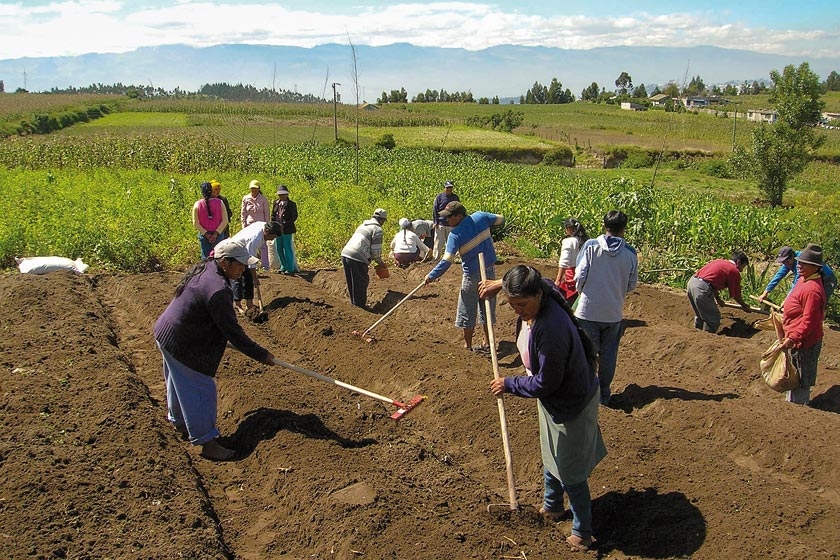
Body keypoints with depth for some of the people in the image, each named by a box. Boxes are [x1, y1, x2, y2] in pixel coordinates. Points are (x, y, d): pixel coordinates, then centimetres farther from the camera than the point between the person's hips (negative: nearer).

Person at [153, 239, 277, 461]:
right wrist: (260, 355, -18)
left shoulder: (205, 268, 2)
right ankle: (207, 443, 9)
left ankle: (179, 421, 47)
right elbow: (232, 331, -25)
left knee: (181, 383, 27)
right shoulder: (217, 290, -29)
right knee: (201, 390, 0)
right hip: (183, 344, -10)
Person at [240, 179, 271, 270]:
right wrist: (244, 225, 3)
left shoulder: (263, 199, 0)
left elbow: (267, 213, 4)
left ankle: (265, 265, -1)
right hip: (249, 225, 2)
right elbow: (243, 213, 9)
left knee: (263, 245, -4)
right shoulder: (246, 199, 4)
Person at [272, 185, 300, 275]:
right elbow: (273, 214, 17)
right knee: (279, 249, 10)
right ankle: (284, 267, 22)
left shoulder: (291, 204, -7)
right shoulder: (276, 203, 9)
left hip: (287, 230, -6)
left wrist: (284, 225, -15)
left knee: (287, 249, -4)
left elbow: (294, 217, -8)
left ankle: (290, 269, 5)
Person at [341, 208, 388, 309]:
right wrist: (380, 262, 13)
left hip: (345, 254, 8)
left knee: (352, 283, 20)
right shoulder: (377, 229, -2)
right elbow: (376, 250, -6)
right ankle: (360, 305, 11)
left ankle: (354, 303, 30)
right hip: (357, 259, -8)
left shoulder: (363, 225, 24)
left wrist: (373, 259, 33)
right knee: (361, 283, 6)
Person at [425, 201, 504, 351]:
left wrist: (432, 276, -13)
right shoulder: (480, 217, -6)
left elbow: (447, 261, -22)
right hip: (490, 270, 6)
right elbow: (500, 219, 8)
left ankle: (467, 346, 16)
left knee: (467, 311, 9)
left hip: (472, 275, -6)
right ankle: (488, 344, 26)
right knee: (487, 306, 17)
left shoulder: (455, 235, -20)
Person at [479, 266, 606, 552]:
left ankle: (582, 533, 29)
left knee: (570, 471, 8)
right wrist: (500, 284, 11)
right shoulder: (538, 297, -13)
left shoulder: (552, 329, -39)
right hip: (553, 399, 9)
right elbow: (542, 282, 15)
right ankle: (552, 506, 51)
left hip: (571, 404, -9)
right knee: (550, 455, 27)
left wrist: (510, 384, -15)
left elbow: (545, 383, -30)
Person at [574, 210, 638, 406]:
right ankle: (604, 394, 25)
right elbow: (632, 285, 4)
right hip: (613, 314, 2)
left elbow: (580, 276, -11)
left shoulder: (591, 246, -11)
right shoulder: (630, 253, -4)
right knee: (608, 355, 15)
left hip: (588, 311, -2)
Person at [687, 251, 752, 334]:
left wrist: (718, 299, 45)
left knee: (700, 315, 26)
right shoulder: (734, 271, 3)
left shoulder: (719, 261, 25)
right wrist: (744, 306, 30)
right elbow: (736, 295, 11)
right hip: (701, 288, -9)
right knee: (714, 317, 6)